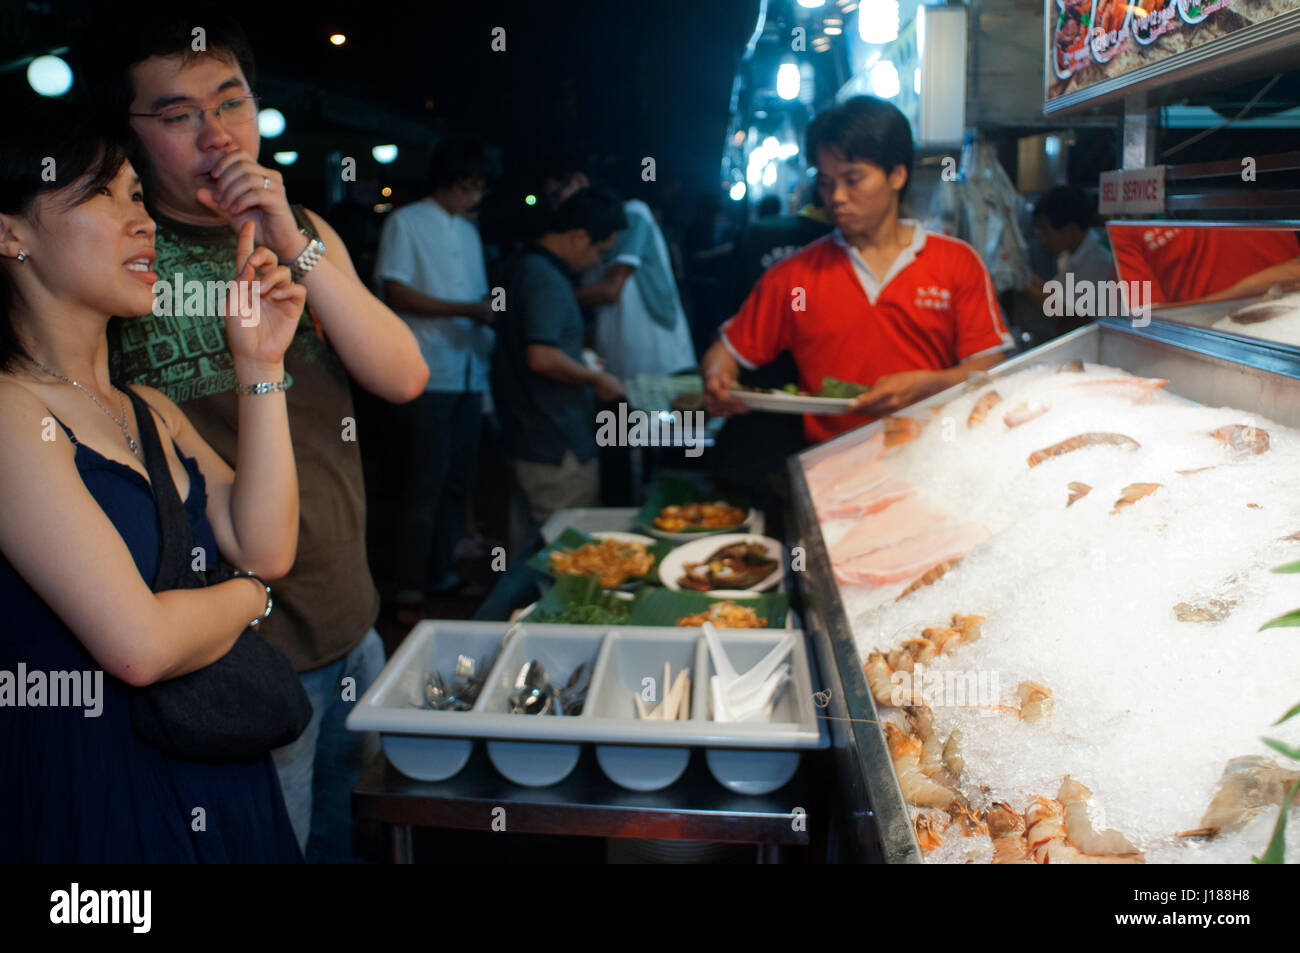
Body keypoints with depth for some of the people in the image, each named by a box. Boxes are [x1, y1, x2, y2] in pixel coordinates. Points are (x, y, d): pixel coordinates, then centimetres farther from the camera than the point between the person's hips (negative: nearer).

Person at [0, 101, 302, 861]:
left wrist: (261, 366, -6)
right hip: (86, 798, -8)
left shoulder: (153, 410, 10)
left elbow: (266, 549, -3)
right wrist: (248, 596, -4)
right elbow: (140, 644, -24)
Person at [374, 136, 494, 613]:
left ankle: (443, 573, 21)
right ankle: (411, 587, 2)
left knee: (458, 480, 10)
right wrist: (469, 310, -16)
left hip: (471, 372, 7)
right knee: (427, 482, -6)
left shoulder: (468, 232, 20)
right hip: (430, 373, -7)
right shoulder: (406, 223, -1)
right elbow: (397, 293, -10)